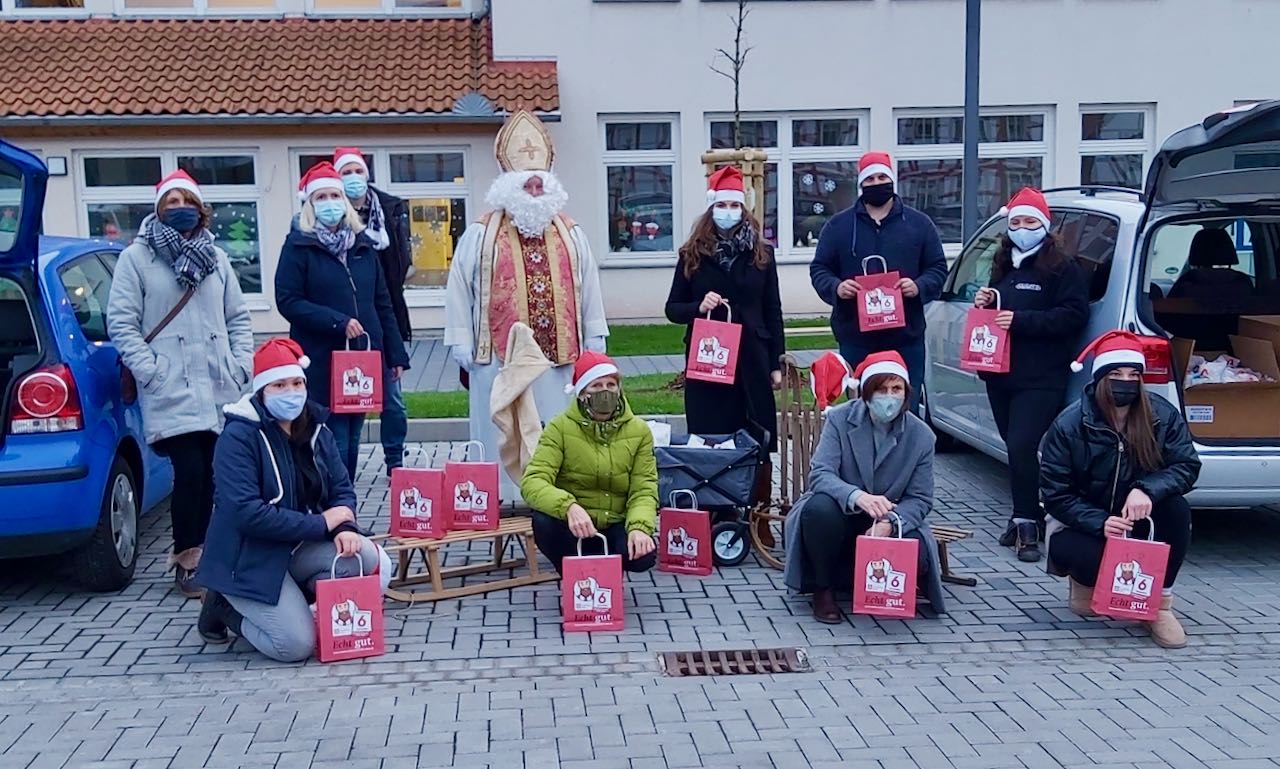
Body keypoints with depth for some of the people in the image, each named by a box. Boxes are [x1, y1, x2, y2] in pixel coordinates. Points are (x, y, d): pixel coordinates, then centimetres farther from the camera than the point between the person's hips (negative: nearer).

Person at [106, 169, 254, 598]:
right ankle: (186, 560, 6)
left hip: (221, 392, 4)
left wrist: (242, 366, 5)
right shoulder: (137, 258, 2)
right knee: (190, 474, -9)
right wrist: (151, 373, -11)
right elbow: (121, 323, -3)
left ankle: (195, 554, 19)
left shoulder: (215, 258, 15)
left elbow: (238, 319, 18)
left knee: (211, 476, 5)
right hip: (172, 393, -4)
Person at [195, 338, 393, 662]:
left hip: (302, 548, 6)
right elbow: (245, 513, -26)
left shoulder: (315, 429, 4)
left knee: (375, 564, -17)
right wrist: (321, 524, -22)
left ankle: (291, 602, 7)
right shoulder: (239, 437, -16)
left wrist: (344, 528, -20)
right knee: (296, 645, -19)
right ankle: (225, 608, 10)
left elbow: (342, 489, 4)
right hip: (251, 558, -6)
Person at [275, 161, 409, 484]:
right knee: (334, 448, -6)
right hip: (322, 365, -5)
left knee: (352, 443, 11)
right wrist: (339, 322, -17)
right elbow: (287, 301, -9)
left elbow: (382, 302, 14)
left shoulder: (362, 243, 13)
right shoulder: (299, 245, -1)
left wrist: (395, 354, 11)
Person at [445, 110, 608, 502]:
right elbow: (459, 289, 0)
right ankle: (502, 497, 12)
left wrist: (595, 337, 10)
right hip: (500, 355, -3)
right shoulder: (480, 235, 1)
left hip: (557, 352, 3)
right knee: (503, 432, 3)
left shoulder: (570, 234, 11)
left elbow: (588, 286, 13)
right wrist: (460, 340, -4)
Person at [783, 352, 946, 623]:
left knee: (916, 556, -30)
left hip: (889, 525, 1)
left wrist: (889, 522, -27)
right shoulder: (839, 419, -11)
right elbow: (820, 474, -21)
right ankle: (823, 590, -10)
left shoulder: (921, 435, -7)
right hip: (842, 515, -1)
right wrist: (857, 496, -43)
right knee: (820, 508, -35)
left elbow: (920, 498, -5)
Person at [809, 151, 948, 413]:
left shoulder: (919, 223, 9)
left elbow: (938, 269, 10)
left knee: (907, 409, 4)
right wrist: (836, 287, -12)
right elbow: (819, 269, 9)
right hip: (855, 338, 0)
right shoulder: (839, 225, 9)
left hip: (906, 336, 0)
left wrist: (919, 286, -11)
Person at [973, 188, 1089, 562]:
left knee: (1022, 447, -14)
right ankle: (1026, 516, 21)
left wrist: (1021, 320, -20)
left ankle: (1026, 522, -5)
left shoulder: (1063, 267, -3)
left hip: (1040, 379, -7)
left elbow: (1074, 316, -13)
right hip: (1001, 374, 7)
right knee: (1016, 447, 10)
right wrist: (984, 303, 6)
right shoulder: (1002, 265, 19)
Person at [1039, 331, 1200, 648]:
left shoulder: (1163, 415, -12)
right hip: (1082, 525, -2)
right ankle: (1085, 579, 7)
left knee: (1177, 508, -28)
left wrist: (1147, 490, -36)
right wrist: (1099, 523, -31)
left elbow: (1187, 466, -15)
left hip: (1137, 520, 3)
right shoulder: (1068, 426, -18)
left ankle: (1161, 601, -12)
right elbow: (1056, 495, -15)